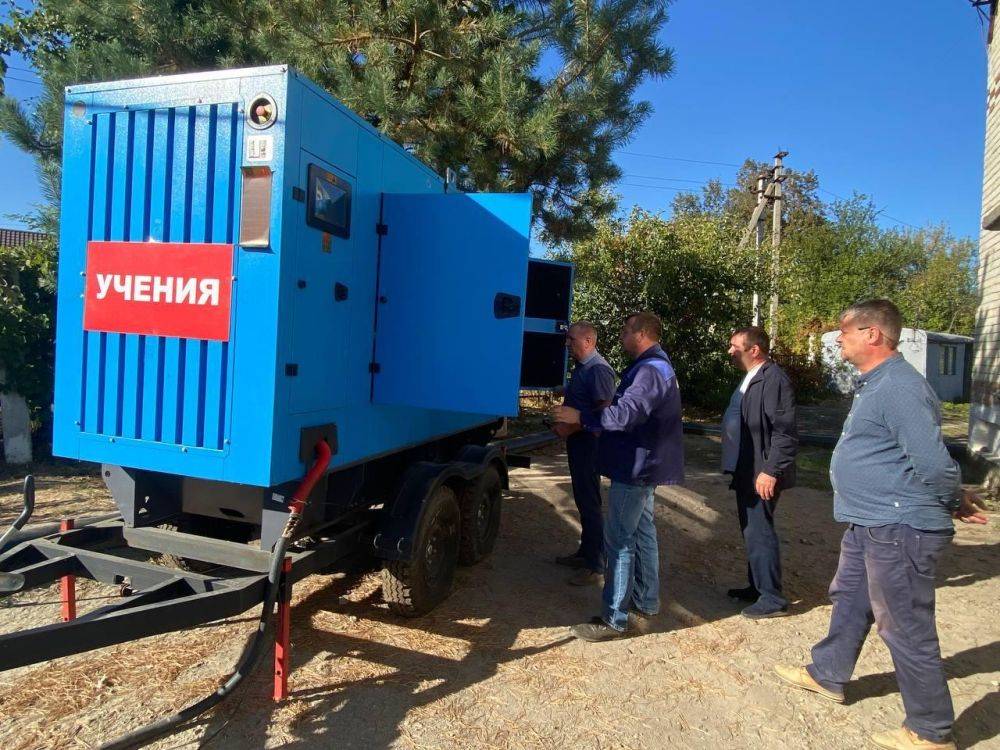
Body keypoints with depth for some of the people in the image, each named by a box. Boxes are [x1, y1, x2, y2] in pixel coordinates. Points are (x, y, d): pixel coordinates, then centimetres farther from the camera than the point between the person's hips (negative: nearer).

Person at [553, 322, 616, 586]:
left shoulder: (598, 369, -18)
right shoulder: (581, 367, 13)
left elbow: (604, 411, -24)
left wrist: (571, 428, -20)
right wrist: (562, 423, 8)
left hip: (588, 443, -10)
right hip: (578, 442, 10)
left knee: (589, 503, -4)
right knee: (583, 499, 17)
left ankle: (596, 567, 4)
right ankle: (585, 553, 30)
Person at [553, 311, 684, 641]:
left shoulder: (650, 370, -19)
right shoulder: (655, 366, 16)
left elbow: (627, 412, -32)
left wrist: (582, 417, -26)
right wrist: (589, 421, 19)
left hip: (636, 469, -11)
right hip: (643, 466, 11)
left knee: (619, 541, -6)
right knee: (642, 534, 16)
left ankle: (613, 619, 1)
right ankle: (644, 608, 27)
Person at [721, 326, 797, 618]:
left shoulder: (773, 379, -18)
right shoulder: (751, 377, 13)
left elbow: (785, 433, -22)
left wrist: (770, 471, -24)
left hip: (761, 474, -10)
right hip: (746, 471, 10)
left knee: (760, 532, -1)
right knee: (751, 531, 18)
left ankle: (772, 598, 11)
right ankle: (757, 587, 32)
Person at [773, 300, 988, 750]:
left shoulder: (898, 388, -23)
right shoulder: (874, 384, 12)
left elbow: (935, 464, -25)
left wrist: (957, 504, -8)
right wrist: (955, 503, 20)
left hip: (899, 529, -11)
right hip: (871, 525, 11)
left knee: (907, 629, 2)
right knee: (849, 600, 23)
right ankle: (827, 675, 42)